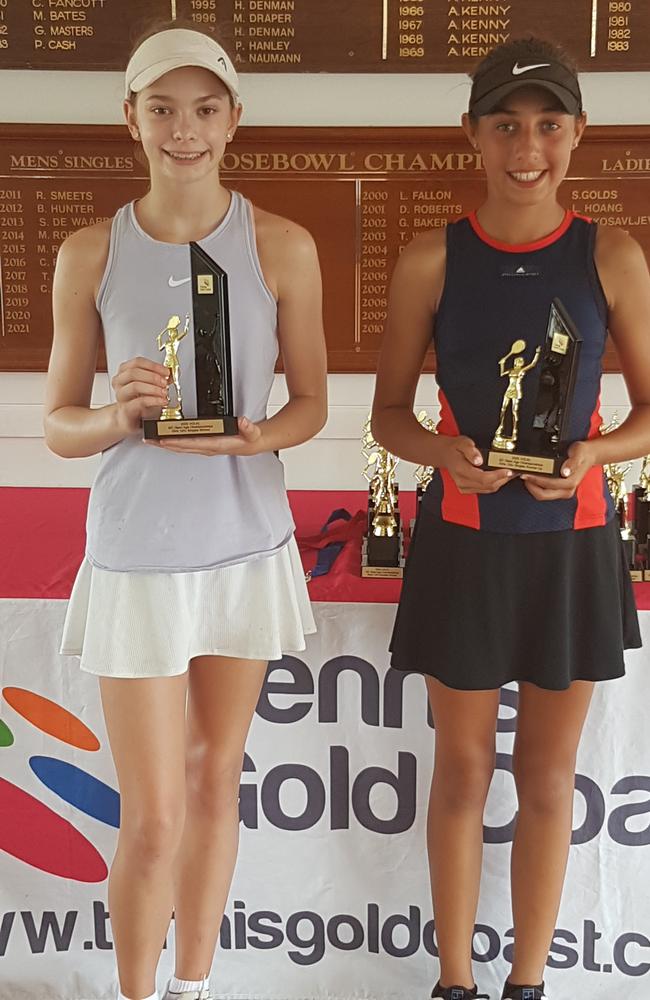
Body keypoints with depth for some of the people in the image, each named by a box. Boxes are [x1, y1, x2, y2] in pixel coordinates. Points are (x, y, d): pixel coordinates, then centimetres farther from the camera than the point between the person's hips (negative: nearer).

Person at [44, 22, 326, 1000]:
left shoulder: (283, 247, -1)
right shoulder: (90, 255, -2)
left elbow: (311, 401, 4)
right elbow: (58, 424, 1)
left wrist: (251, 436, -17)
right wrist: (118, 416, -20)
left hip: (246, 545, 2)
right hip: (136, 555, -1)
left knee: (215, 782, 15)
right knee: (153, 816, 1)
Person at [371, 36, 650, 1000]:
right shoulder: (432, 260, -4)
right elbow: (389, 413, 1)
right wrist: (446, 452, -20)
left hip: (571, 544, 1)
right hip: (464, 541, 0)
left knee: (548, 778, 13)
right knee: (462, 773, 11)